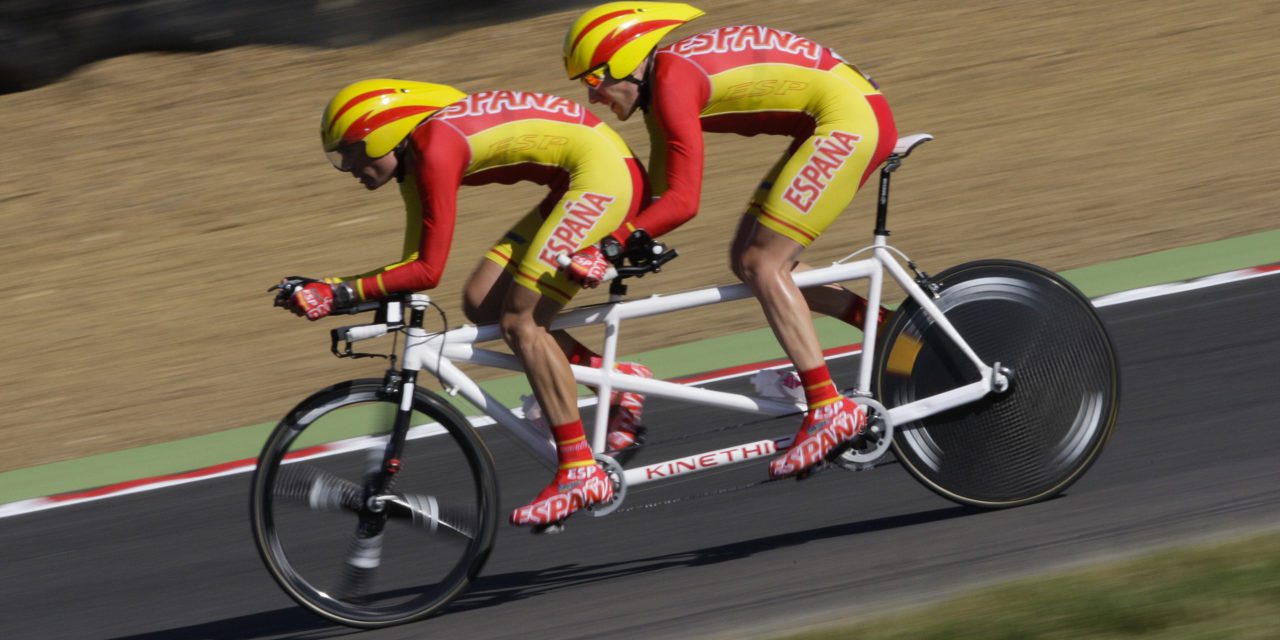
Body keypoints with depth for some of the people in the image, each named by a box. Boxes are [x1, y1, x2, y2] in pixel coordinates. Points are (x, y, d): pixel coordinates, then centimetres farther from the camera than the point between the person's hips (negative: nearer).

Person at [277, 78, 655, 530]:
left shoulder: (435, 149, -20)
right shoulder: (413, 159, 8)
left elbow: (428, 271, -22)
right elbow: (415, 263, 12)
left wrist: (340, 293, -21)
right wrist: (328, 288, 4)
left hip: (604, 172, -10)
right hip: (575, 184, 10)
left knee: (520, 321, -13)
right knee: (482, 303, 3)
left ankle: (581, 473, -12)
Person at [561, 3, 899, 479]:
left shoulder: (672, 80, -18)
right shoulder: (659, 86, 11)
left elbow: (682, 201, -23)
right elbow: (658, 192, 16)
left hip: (852, 116, -10)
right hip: (846, 121, 10)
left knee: (762, 263, -12)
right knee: (749, 260, 8)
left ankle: (829, 410, -15)